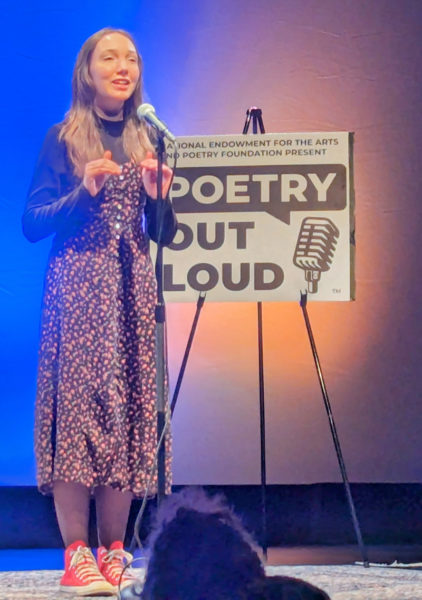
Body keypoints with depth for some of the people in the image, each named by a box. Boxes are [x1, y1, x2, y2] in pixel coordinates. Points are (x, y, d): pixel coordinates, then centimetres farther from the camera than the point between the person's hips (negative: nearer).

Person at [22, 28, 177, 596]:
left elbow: (163, 235, 14)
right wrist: (84, 192, -16)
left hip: (132, 290, 4)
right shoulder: (62, 140, 2)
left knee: (128, 408, 1)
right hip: (76, 288, -4)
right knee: (76, 406, -10)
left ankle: (115, 551, 6)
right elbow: (32, 223, -3)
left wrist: (158, 196, -5)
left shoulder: (147, 142, 14)